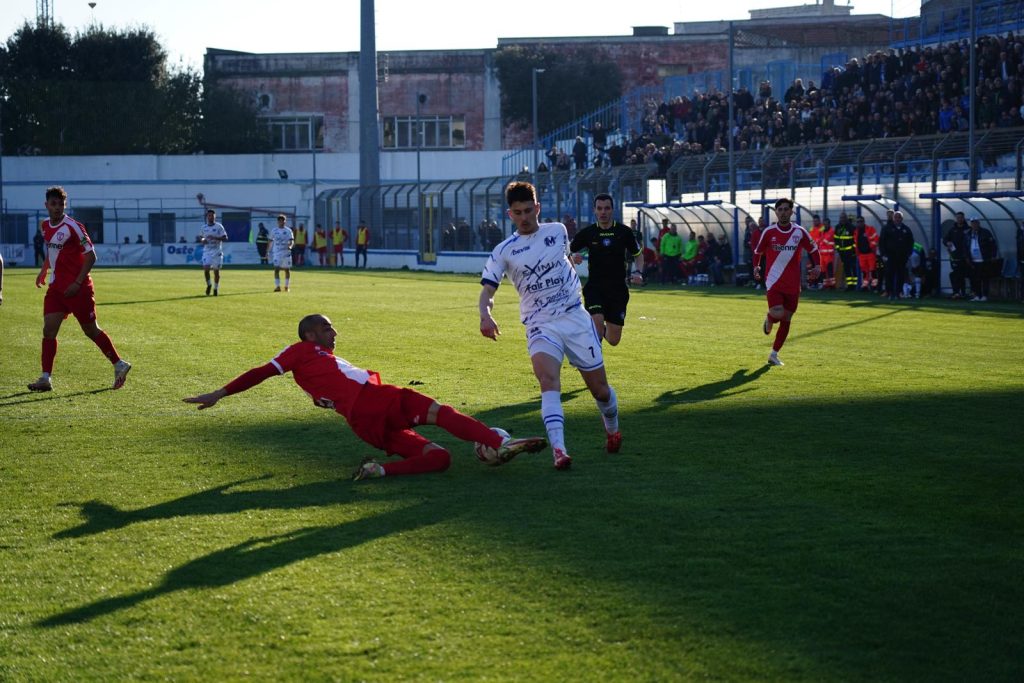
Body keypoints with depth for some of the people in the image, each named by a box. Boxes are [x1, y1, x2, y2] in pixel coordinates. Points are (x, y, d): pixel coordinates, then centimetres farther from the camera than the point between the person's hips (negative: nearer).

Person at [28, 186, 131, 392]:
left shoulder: (72, 227, -14)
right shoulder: (45, 226, 8)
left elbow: (90, 256, -13)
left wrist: (77, 283, -18)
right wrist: (43, 272, 19)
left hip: (77, 288, -6)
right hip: (56, 287, 6)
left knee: (90, 330, 3)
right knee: (48, 330, -6)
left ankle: (119, 365, 20)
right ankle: (45, 378, -6)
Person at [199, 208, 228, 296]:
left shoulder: (219, 226, -4)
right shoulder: (204, 227, 6)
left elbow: (225, 238, -7)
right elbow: (200, 237, 21)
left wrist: (215, 238, -21)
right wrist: (202, 239, -3)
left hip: (217, 252, -2)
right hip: (207, 251, 2)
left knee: (216, 271, 3)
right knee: (206, 269, -14)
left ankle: (216, 288, 20)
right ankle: (208, 285, 10)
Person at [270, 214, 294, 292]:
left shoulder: (288, 230, 2)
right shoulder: (274, 231, 7)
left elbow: (292, 241, -5)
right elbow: (271, 242, 15)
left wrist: (290, 246, -27)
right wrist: (270, 252, 14)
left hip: (286, 252, 0)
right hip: (276, 253, 0)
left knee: (287, 269, 5)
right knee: (276, 269, -12)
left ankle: (287, 286, 18)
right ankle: (277, 286, -12)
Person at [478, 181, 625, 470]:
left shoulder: (557, 231, 5)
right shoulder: (504, 251, -1)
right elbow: (487, 289, -10)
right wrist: (486, 314, -29)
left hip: (575, 317, 2)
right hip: (540, 325, -2)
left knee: (599, 388, 7)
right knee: (548, 379, -29)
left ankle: (612, 430, 40)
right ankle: (559, 451, -38)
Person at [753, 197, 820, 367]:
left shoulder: (800, 232, 0)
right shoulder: (769, 232, -3)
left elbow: (813, 249, 12)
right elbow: (758, 251, 12)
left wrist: (817, 266, -3)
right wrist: (756, 266, -1)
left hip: (792, 284, 2)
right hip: (773, 281, -2)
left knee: (786, 320, 5)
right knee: (777, 314, -21)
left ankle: (774, 354, 18)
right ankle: (769, 320, 18)